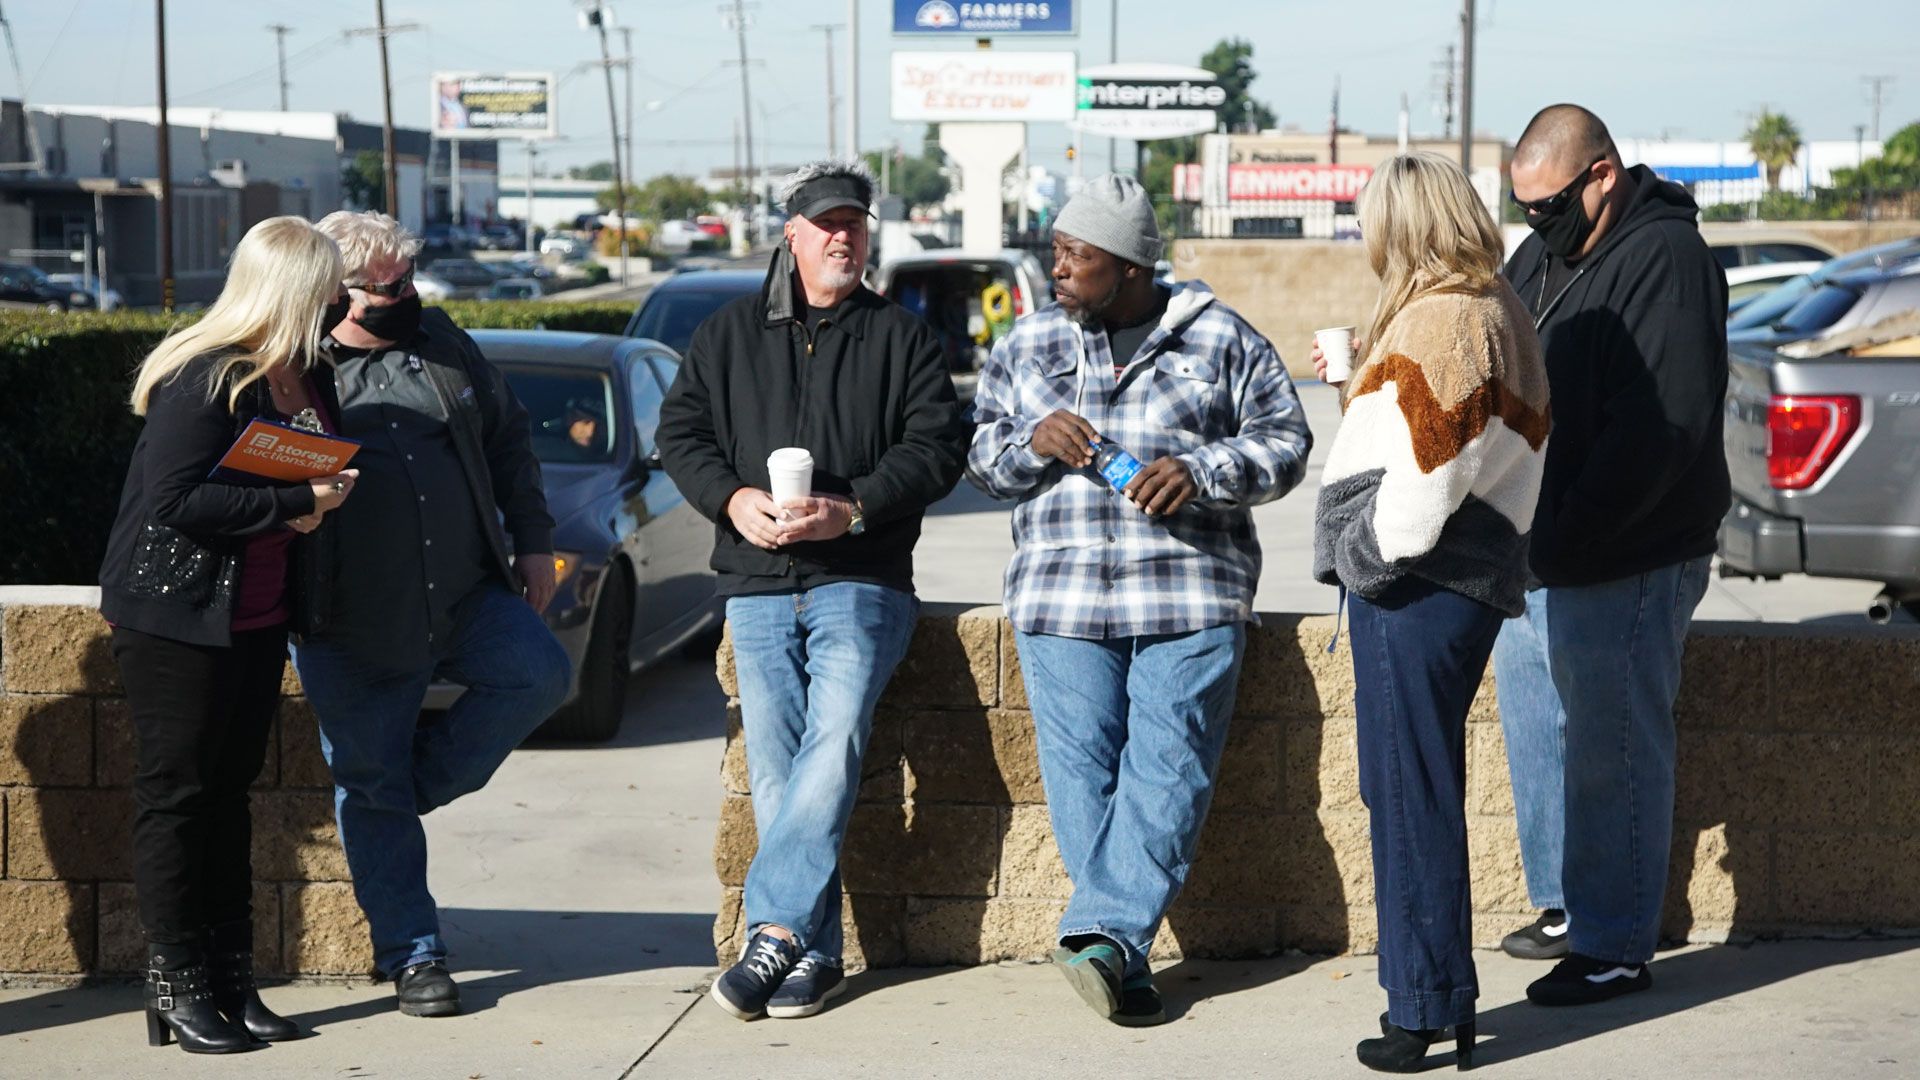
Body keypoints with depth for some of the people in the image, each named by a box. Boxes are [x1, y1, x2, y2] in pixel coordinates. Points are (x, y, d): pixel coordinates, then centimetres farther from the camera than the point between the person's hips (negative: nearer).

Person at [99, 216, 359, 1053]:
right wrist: (294, 503, -20)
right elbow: (175, 500, -24)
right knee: (176, 796, 0)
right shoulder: (206, 380, -18)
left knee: (229, 793, 11)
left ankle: (231, 984, 16)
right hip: (178, 618, -8)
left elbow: (325, 482, 23)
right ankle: (179, 991, 6)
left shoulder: (307, 384, 8)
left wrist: (319, 507, 1)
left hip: (258, 620, 8)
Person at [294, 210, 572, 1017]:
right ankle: (411, 956, 16)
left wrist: (533, 540, 13)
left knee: (539, 674, -19)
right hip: (354, 628, -4)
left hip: (468, 598, 4)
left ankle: (420, 778, 3)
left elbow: (506, 435, 17)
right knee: (370, 790, 3)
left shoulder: (437, 339, 8)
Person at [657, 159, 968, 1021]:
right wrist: (734, 499, -8)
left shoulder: (900, 336, 10)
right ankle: (815, 953, 0)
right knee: (775, 768, -3)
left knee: (833, 741, -21)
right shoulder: (729, 334, 15)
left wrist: (851, 508, -14)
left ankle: (773, 932, -22)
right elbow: (680, 432, 11)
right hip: (757, 587, 2)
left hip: (862, 582, -2)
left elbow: (938, 445, 1)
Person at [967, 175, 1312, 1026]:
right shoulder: (1028, 344, 15)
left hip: (1192, 595, -2)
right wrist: (1032, 441, -7)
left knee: (1167, 769, -12)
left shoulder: (1221, 340, 6)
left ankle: (1101, 934, -16)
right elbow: (978, 454, 15)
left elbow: (1284, 439, 4)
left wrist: (1200, 470, -13)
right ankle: (1124, 957, -1)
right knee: (1082, 772, -4)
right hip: (1062, 595, 2)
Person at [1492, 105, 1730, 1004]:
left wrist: (1571, 530, -24)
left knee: (1612, 752, -2)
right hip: (1537, 557, 10)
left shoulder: (1665, 259, -16)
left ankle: (1616, 948, 7)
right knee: (1535, 729, 18)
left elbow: (1661, 424, -24)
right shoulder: (1542, 254, 13)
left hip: (1624, 566, -10)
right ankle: (1568, 909, 33)